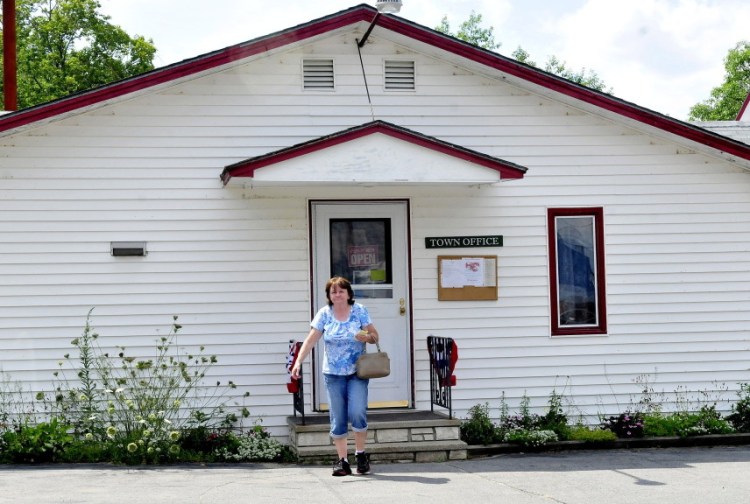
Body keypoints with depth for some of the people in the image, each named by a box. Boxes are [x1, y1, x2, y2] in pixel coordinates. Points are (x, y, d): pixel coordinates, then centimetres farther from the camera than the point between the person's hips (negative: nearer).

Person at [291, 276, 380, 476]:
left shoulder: (359, 311, 0)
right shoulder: (324, 314, 1)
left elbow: (375, 336, 4)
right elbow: (311, 339, -5)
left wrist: (367, 337, -19)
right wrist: (298, 362, -15)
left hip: (357, 371, -1)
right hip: (333, 374, 1)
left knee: (357, 412, -14)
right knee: (337, 418, 3)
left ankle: (361, 454, 3)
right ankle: (342, 460, 11)